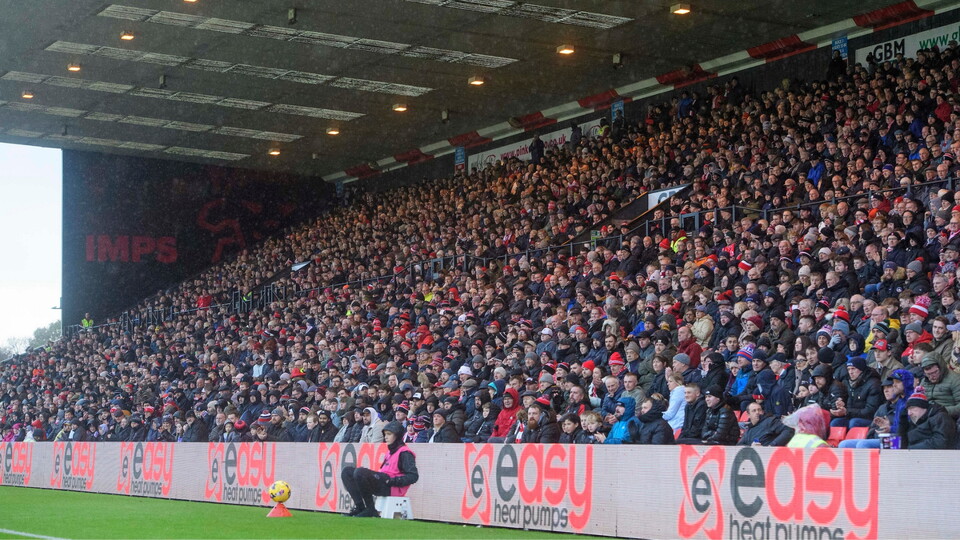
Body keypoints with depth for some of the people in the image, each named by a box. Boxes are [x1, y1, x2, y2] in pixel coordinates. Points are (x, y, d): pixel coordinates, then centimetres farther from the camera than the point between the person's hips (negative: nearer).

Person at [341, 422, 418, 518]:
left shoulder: (404, 453, -4)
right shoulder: (390, 451, 23)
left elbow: (413, 476, -14)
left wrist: (393, 481, -20)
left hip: (393, 488, -10)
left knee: (360, 471, -29)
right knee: (347, 471, 4)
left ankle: (370, 510, -19)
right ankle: (359, 507, -8)